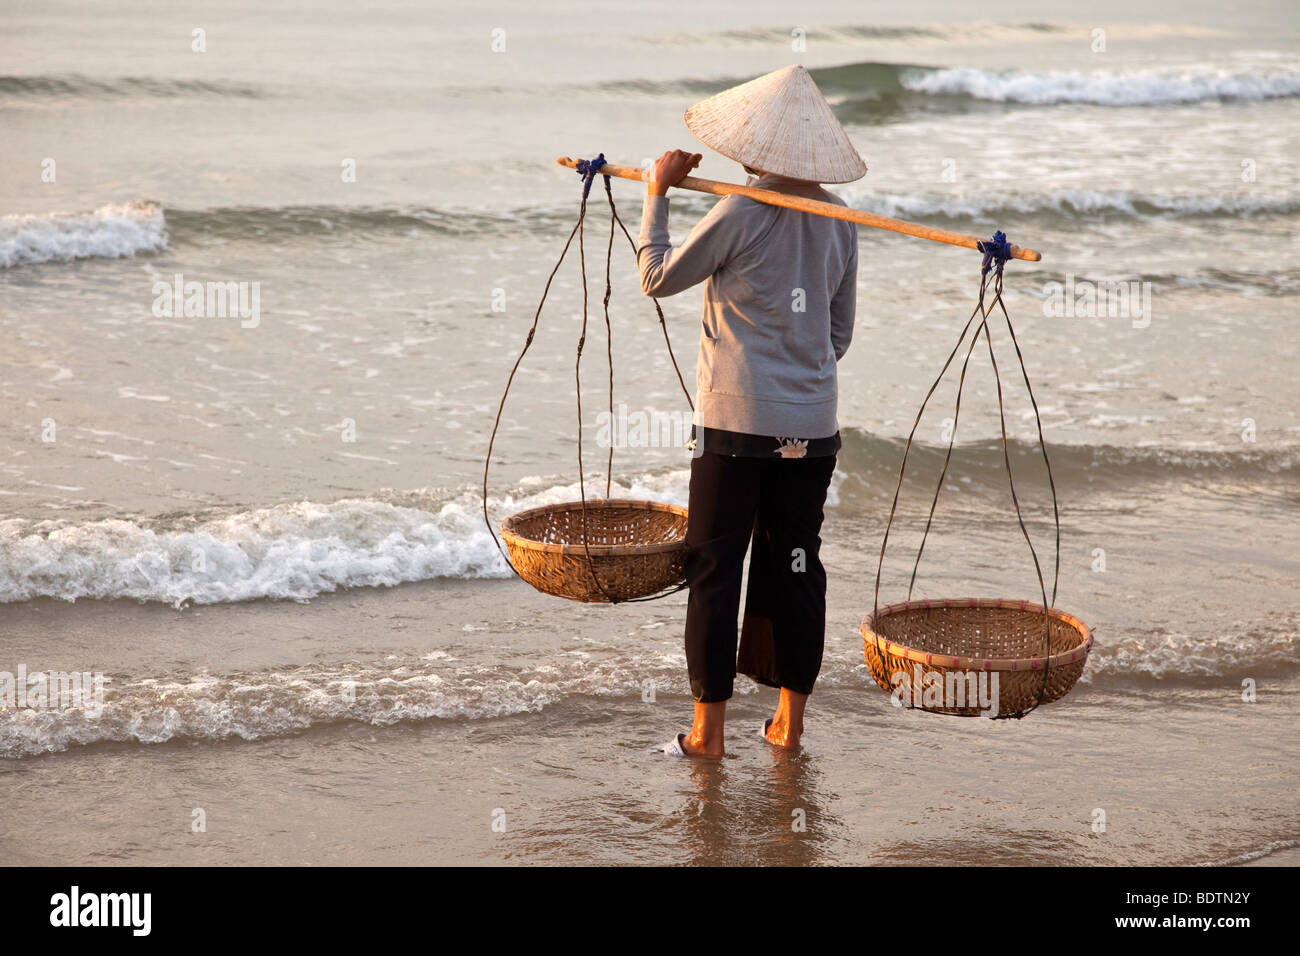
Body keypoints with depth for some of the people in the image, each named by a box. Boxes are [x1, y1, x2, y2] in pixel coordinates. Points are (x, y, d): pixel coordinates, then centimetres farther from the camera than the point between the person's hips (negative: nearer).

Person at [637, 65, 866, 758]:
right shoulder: (838, 218, 7)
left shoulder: (740, 214, -11)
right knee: (795, 564, 12)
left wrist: (657, 194, 9)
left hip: (737, 420, -5)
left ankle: (708, 731, 6)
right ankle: (789, 721, 18)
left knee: (715, 568, 3)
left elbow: (658, 278, 0)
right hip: (813, 425, 5)